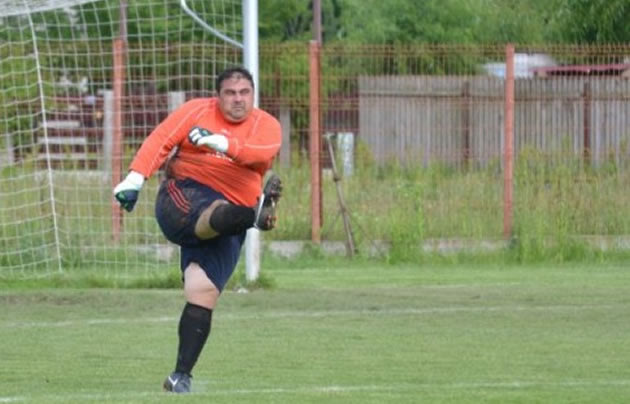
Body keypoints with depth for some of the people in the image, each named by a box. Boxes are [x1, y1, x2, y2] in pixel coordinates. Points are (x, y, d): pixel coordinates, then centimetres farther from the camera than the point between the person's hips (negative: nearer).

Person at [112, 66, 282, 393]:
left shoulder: (267, 126, 4)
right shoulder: (197, 111, 3)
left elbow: (260, 152, -19)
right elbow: (160, 139, -8)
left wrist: (221, 143, -36)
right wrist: (135, 177, -23)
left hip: (223, 227, 0)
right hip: (184, 199, 0)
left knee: (202, 295, -10)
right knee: (222, 215, -35)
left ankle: (181, 376, -7)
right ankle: (257, 212, -63)